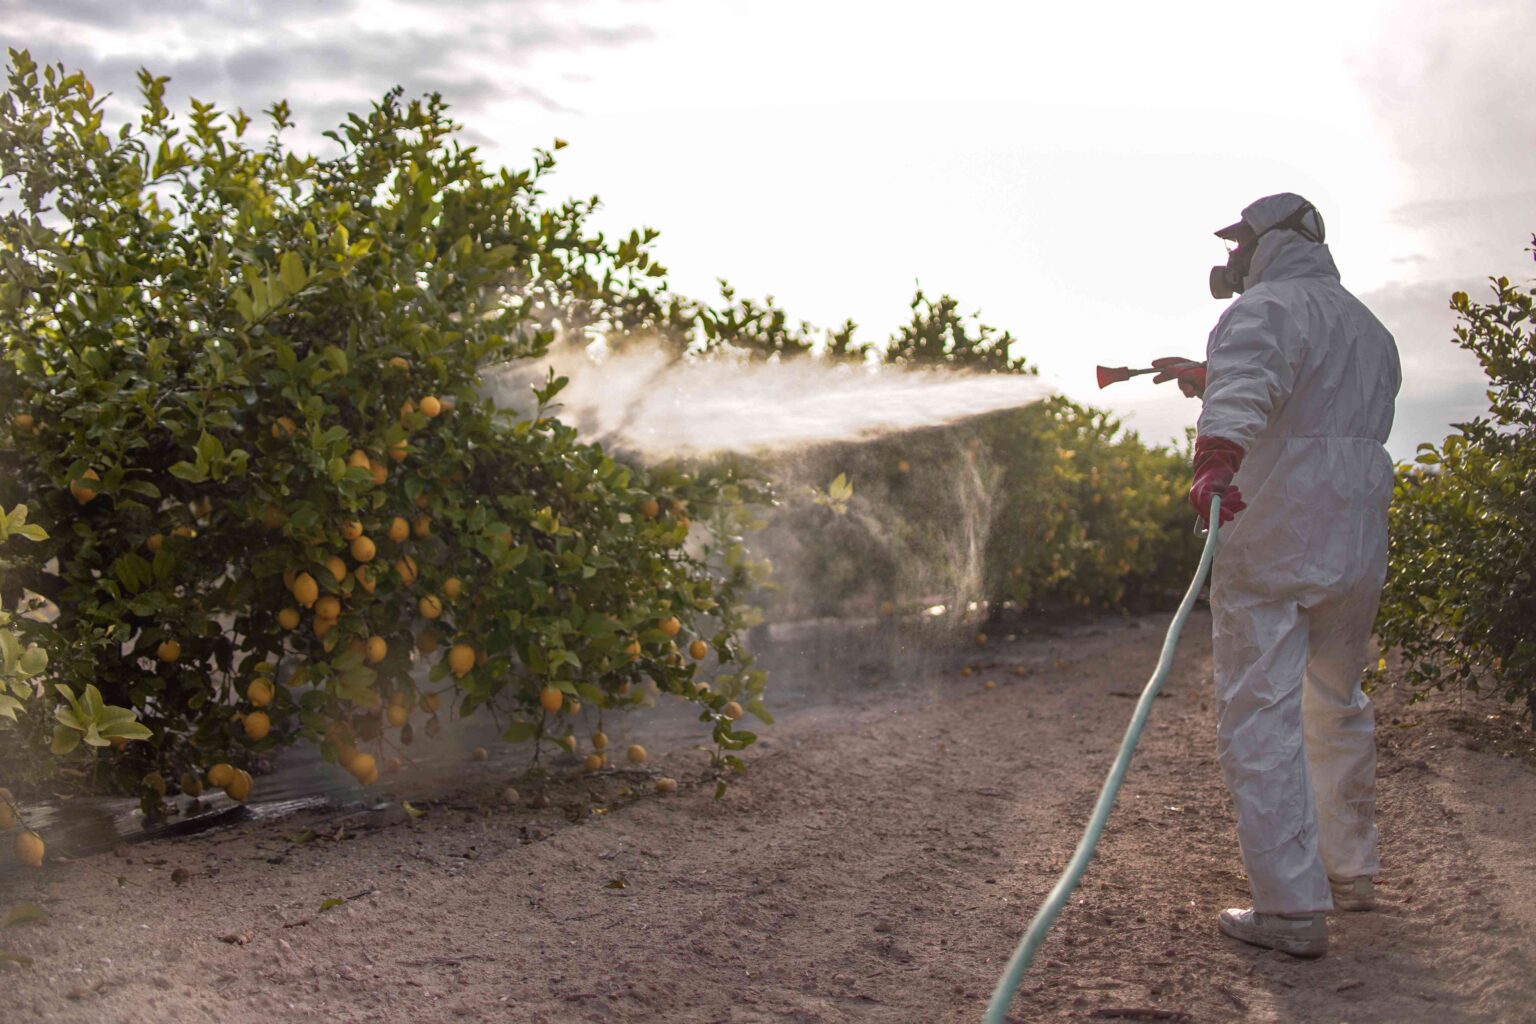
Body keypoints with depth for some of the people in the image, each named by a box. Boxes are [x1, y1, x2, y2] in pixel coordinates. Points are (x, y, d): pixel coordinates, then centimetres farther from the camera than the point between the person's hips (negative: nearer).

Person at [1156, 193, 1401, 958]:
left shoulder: (1268, 309, -6)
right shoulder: (1370, 328, 22)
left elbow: (1249, 382, -29)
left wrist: (1216, 457, -47)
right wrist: (1204, 377, 43)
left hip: (1270, 542, -8)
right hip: (1358, 545, 9)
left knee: (1260, 719, -6)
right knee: (1338, 706, 22)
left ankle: (1292, 907, -8)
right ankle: (1351, 868, 34)